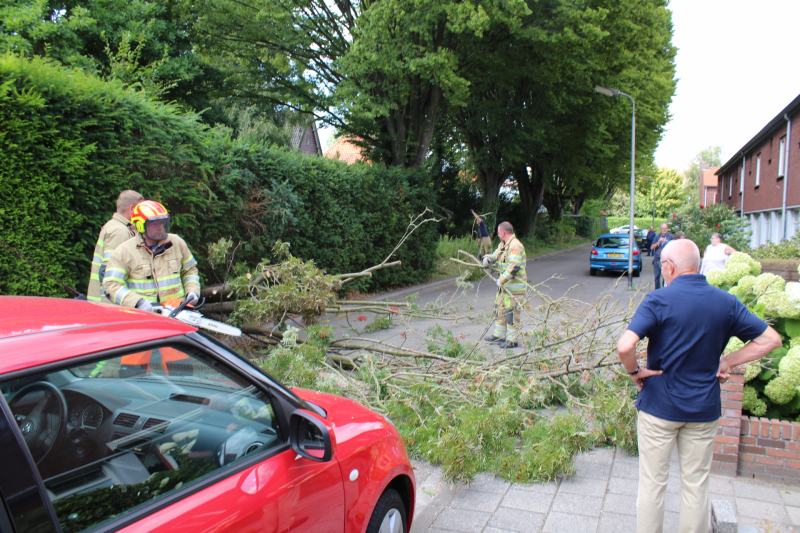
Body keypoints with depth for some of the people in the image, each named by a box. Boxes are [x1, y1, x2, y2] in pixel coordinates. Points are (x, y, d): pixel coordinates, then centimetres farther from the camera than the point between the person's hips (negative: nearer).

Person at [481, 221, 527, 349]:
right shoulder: (502, 245, 14)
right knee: (500, 308, 16)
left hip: (515, 285, -10)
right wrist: (488, 258, 1)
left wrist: (501, 280, -25)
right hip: (504, 285, 10)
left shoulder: (515, 246, -18)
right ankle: (499, 335, 27)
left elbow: (514, 267, -26)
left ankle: (512, 340, 2)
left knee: (511, 312, -5)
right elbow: (495, 255, 25)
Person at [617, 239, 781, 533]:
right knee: (696, 485, 17)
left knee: (652, 483, 11)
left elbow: (624, 346, -28)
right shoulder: (725, 302, -2)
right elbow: (770, 338, 5)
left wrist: (635, 371, -10)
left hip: (659, 406, -4)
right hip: (704, 409, 4)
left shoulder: (659, 300, -16)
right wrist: (727, 362, 3)